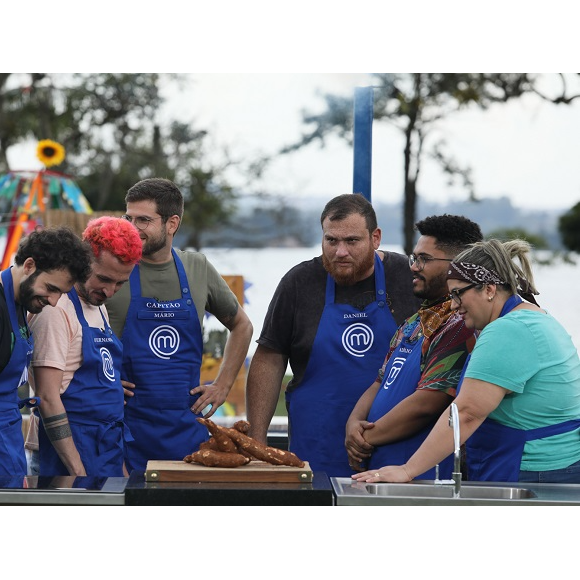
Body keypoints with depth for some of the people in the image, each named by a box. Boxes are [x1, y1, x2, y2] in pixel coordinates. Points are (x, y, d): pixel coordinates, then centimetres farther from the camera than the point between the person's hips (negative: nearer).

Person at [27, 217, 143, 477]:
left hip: (108, 452, 9)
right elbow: (48, 398, -18)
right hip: (67, 454, -9)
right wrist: (78, 471, -21)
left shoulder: (100, 309, 15)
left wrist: (120, 465, 17)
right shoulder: (56, 309, -14)